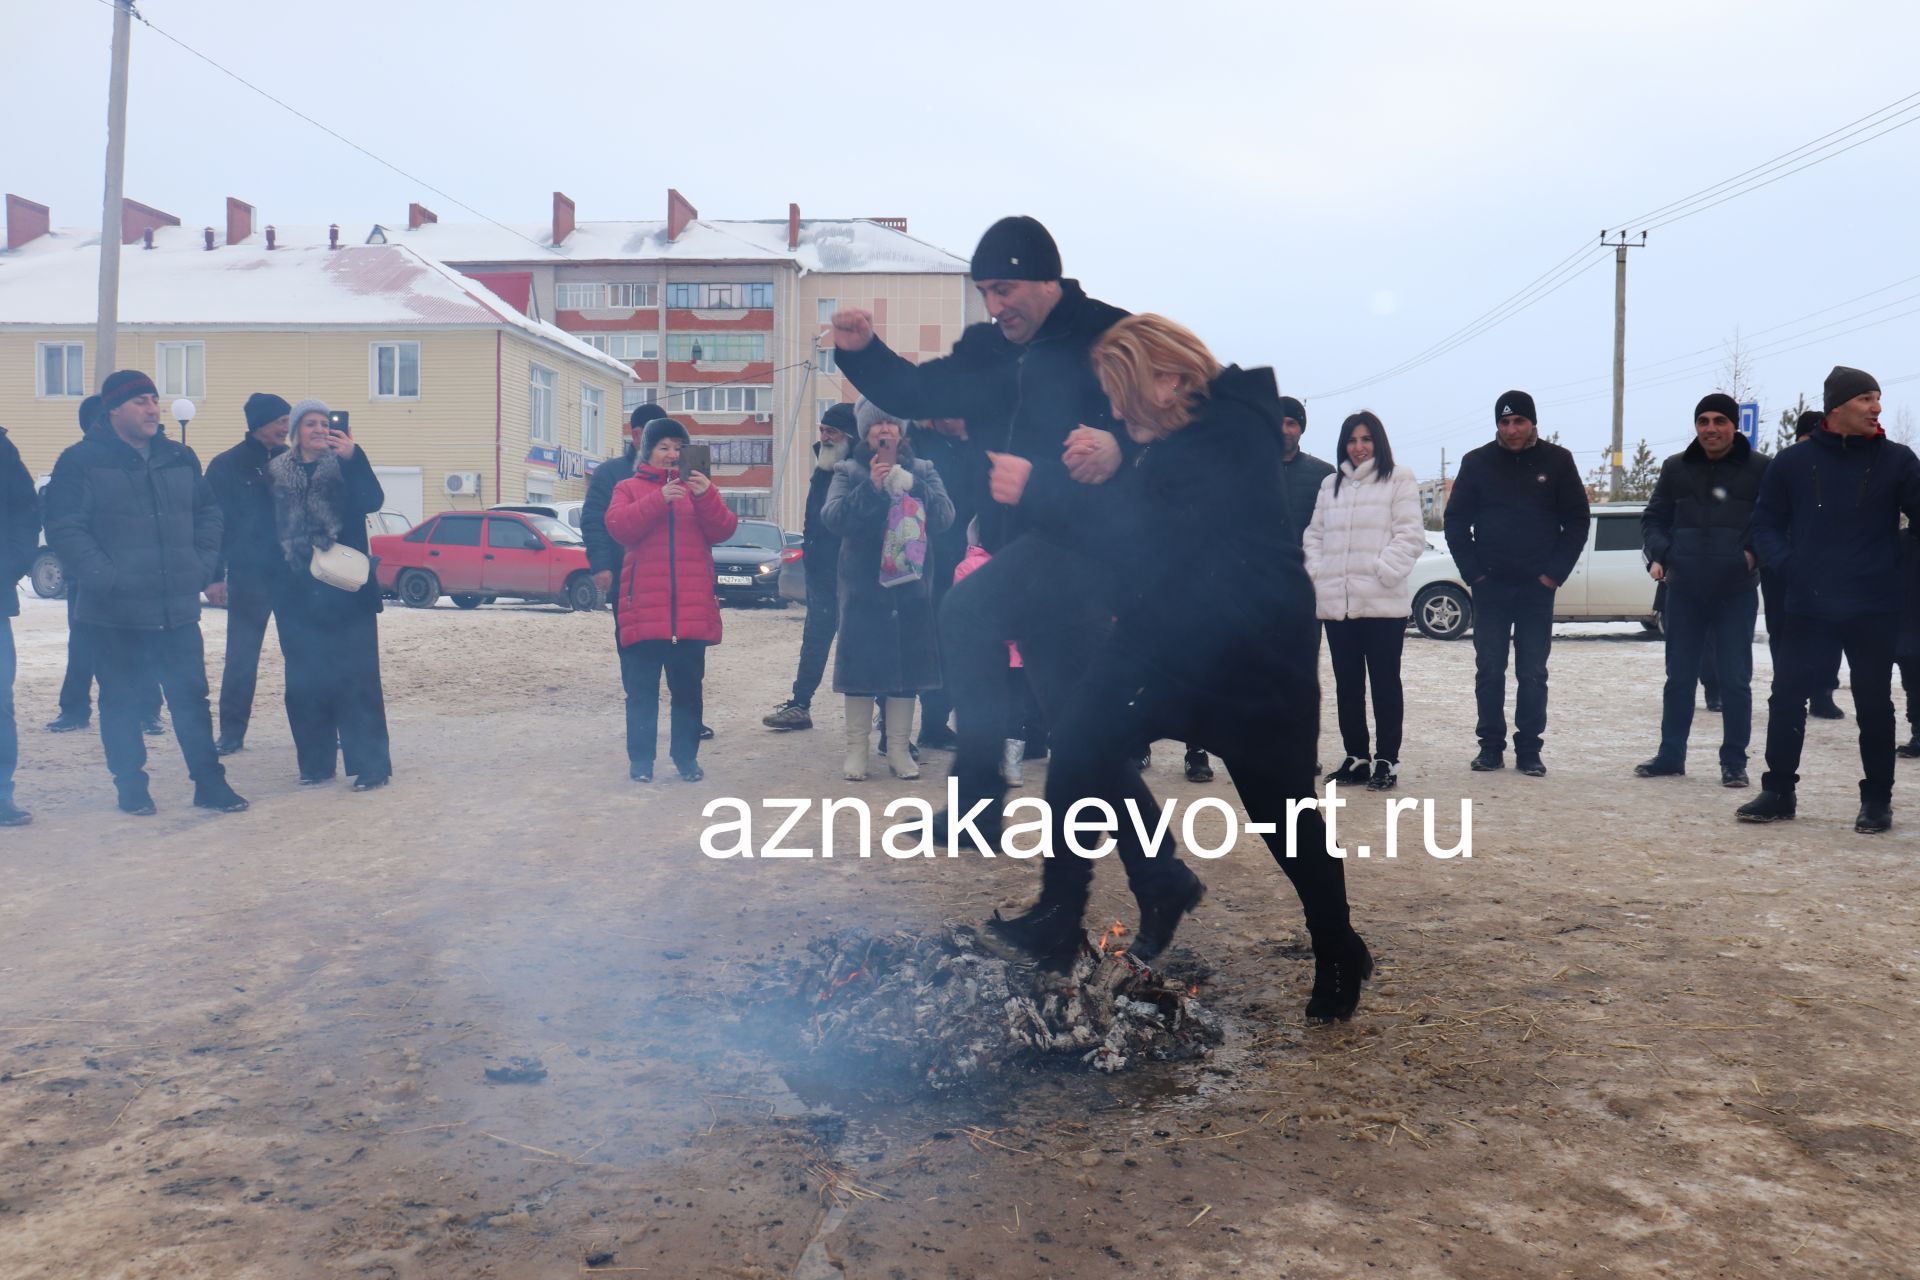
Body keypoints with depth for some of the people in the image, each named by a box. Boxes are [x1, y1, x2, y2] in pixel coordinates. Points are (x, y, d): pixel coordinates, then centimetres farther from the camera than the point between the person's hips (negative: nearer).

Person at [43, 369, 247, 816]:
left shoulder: (180, 458, 10)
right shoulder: (82, 461, -5)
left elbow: (208, 515, 16)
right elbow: (64, 527, -10)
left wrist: (202, 567, 4)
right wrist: (103, 576, -16)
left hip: (178, 607, 4)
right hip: (116, 611, -3)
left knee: (192, 696, 6)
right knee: (121, 701, 7)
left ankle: (209, 782, 13)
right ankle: (131, 787, 19)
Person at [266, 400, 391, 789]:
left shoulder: (346, 466, 4)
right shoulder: (277, 473, 10)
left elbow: (373, 501, -14)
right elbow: (272, 527, 12)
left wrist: (353, 457, -28)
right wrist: (274, 588, 6)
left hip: (345, 590, -3)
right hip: (296, 594, 3)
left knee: (356, 676, -6)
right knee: (304, 680, 5)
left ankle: (371, 764, -4)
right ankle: (316, 762, 15)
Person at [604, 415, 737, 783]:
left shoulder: (697, 487, 14)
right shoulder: (629, 487, 11)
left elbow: (723, 530, 1)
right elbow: (619, 527, -8)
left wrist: (707, 497, -16)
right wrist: (658, 500, -19)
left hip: (691, 610, 2)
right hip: (644, 610, -1)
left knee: (688, 687, 7)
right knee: (642, 689, 2)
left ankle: (687, 757, 15)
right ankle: (640, 759, 9)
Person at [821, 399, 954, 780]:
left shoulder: (922, 470, 9)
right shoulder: (849, 472, 5)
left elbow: (945, 516, -5)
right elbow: (832, 517, -11)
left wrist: (911, 485, -17)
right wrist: (870, 487, -19)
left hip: (911, 584, 2)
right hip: (863, 583, -2)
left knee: (907, 660, 4)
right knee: (861, 661, -2)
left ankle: (899, 748, 13)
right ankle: (856, 749, 7)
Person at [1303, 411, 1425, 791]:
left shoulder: (1398, 480, 2)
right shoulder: (1330, 484, 18)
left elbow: (1410, 535, -6)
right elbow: (1315, 534, 19)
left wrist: (1384, 571, -16)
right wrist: (1316, 571, 3)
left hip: (1383, 602, -5)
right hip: (1336, 602, 5)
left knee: (1385, 682, 1)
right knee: (1347, 684, 10)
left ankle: (1386, 761, 6)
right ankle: (1356, 758, 19)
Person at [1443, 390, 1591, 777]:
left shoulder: (1557, 461, 1)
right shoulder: (1477, 462, 2)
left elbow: (1577, 521, 3)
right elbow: (1455, 521, 4)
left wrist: (1555, 572, -6)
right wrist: (1473, 571, -4)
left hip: (1537, 586, 0)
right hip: (1489, 586, 1)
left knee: (1533, 672, 4)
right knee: (1489, 670, 5)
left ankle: (1529, 749, 10)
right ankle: (1490, 746, 13)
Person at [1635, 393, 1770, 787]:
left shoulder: (1760, 469, -2)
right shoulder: (1675, 468, 7)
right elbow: (1654, 517, 14)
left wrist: (1755, 552, -14)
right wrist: (1658, 555, -2)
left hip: (1736, 592, -3)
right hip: (1684, 590, 3)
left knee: (1735, 680, 1)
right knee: (1679, 677, 9)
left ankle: (1734, 761, 10)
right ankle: (1670, 755, 19)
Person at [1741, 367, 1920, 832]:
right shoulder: (1793, 462, 2)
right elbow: (1766, 522, 7)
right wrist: (1785, 563, -8)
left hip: (1874, 609, 0)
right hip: (1809, 607, 1)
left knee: (1873, 703, 7)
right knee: (1787, 696, 1)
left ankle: (1877, 799, 19)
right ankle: (1778, 791, 13)